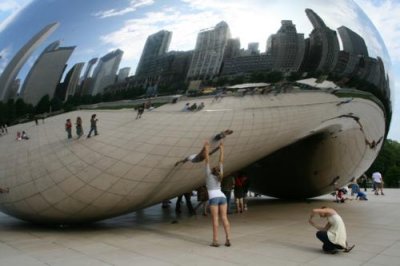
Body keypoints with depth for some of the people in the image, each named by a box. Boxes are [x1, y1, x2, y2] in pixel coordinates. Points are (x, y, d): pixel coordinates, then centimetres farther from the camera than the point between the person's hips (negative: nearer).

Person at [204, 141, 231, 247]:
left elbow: (207, 161, 5)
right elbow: (221, 161, 17)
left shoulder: (209, 175, 8)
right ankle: (228, 239, -6)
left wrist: (206, 149, 7)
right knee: (224, 218, 0)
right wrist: (221, 149, 21)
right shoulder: (219, 176, 15)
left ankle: (215, 241, -8)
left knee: (215, 219, -6)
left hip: (213, 198, -4)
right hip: (222, 197, 4)